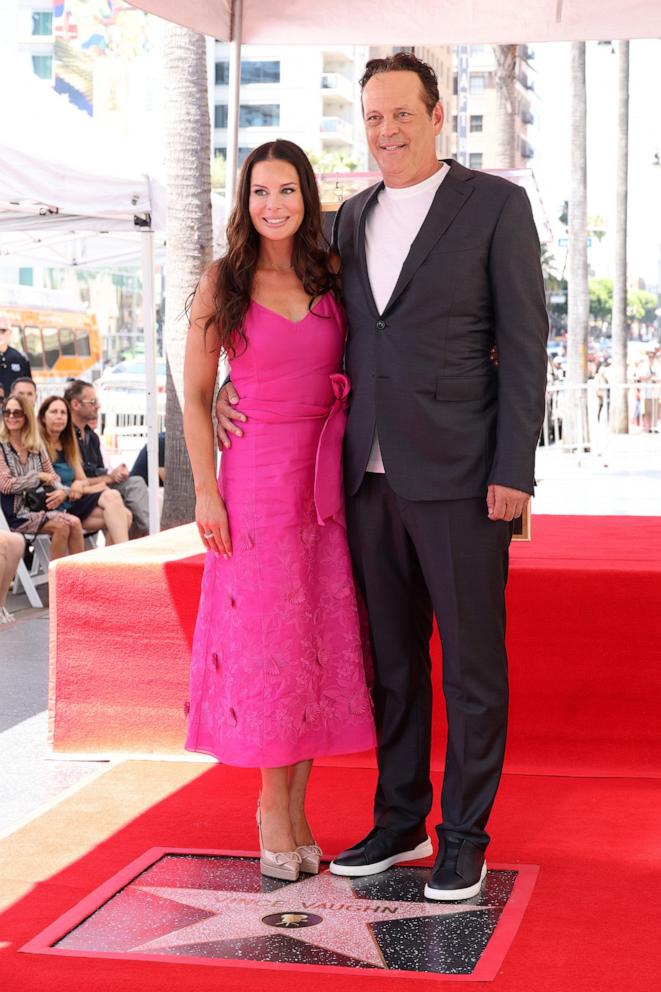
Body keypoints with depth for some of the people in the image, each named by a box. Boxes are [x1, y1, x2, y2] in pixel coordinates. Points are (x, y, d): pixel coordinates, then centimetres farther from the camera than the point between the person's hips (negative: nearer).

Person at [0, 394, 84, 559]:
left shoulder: (37, 445, 12)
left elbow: (53, 477, 12)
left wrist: (61, 491, -10)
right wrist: (38, 476, -11)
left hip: (39, 507, 5)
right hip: (14, 513, -5)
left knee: (74, 522, -21)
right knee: (61, 525, -26)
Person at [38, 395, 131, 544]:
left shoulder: (68, 445, 22)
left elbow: (84, 481, 18)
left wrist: (79, 485, -8)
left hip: (75, 503, 7)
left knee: (124, 515, -20)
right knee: (111, 496, -27)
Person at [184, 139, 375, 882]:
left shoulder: (331, 279, 8)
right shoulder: (222, 283, 0)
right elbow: (196, 396, 0)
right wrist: (205, 490, -7)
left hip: (329, 477, 3)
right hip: (258, 474, -3)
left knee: (322, 636, 4)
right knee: (267, 637, 0)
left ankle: (294, 803, 16)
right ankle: (272, 804, 15)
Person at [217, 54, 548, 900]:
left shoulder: (495, 204, -2)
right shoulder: (351, 220, 14)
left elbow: (524, 341, -5)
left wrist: (514, 469, -12)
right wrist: (238, 382, 7)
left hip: (460, 476, -5)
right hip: (372, 477, 5)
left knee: (472, 664, 3)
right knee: (391, 659, 13)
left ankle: (464, 838, 15)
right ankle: (400, 821, 27)